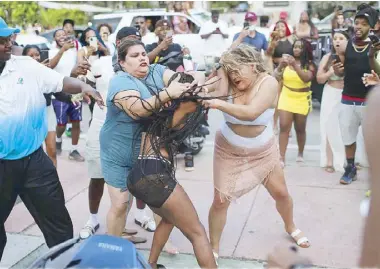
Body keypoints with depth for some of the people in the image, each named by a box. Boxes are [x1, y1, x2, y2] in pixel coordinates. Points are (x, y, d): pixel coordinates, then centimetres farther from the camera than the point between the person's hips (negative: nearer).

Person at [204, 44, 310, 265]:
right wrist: (223, 69, -27)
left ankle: (291, 228, 46)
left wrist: (220, 104, -45)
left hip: (263, 151, 0)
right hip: (229, 152, 1)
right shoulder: (232, 83, -11)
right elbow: (219, 94, -31)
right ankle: (214, 249, 18)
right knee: (220, 201, -2)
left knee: (281, 193, 14)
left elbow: (251, 113, -37)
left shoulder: (268, 82, -21)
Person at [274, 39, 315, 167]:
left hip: (302, 99, 0)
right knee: (284, 127, -8)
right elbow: (276, 77, -5)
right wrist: (280, 65, -22)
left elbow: (307, 78, -22)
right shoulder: (287, 62, -1)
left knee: (300, 129, 11)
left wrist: (295, 65, -30)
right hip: (286, 98, 1)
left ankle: (300, 154, 32)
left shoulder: (309, 64, -4)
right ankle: (282, 158, -6)